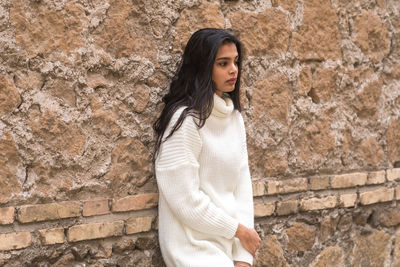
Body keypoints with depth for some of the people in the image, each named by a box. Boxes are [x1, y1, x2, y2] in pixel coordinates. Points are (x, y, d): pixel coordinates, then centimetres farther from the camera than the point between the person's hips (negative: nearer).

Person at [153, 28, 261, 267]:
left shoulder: (234, 117, 7)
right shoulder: (185, 120, -14)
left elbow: (242, 181, 3)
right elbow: (186, 199, -17)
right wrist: (239, 230, -8)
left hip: (229, 243, 6)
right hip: (197, 246, -6)